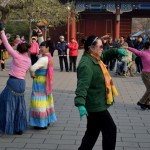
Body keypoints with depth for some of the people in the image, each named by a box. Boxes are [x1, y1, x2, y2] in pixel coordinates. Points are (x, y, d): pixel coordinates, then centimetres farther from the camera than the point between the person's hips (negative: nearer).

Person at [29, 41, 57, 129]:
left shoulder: (43, 59, -24)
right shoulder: (49, 57, 4)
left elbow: (32, 68, -31)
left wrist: (33, 75, -15)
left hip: (40, 83, -10)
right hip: (46, 82, 10)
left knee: (40, 102, -1)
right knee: (46, 101, 18)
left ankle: (42, 123, 6)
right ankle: (47, 120, 31)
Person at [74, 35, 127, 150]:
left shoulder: (94, 58, 5)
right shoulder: (86, 64, -25)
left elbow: (105, 54, 28)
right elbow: (82, 85, -37)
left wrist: (117, 51, 12)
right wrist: (80, 104, -48)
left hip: (96, 103, 10)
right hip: (95, 105, -10)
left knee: (93, 131, 19)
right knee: (110, 130, 1)